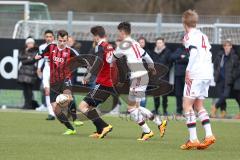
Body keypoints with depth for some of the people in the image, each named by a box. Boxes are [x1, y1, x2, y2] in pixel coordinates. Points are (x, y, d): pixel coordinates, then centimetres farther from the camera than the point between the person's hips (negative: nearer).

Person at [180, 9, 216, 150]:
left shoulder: (189, 36, -6)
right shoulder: (203, 36, 19)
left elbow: (194, 52, -20)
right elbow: (209, 54, 17)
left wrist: (188, 71, -19)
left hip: (196, 75, -8)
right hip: (208, 74, 8)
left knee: (187, 104, -3)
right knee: (198, 105, 16)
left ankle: (193, 139, -10)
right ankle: (209, 135, 4)